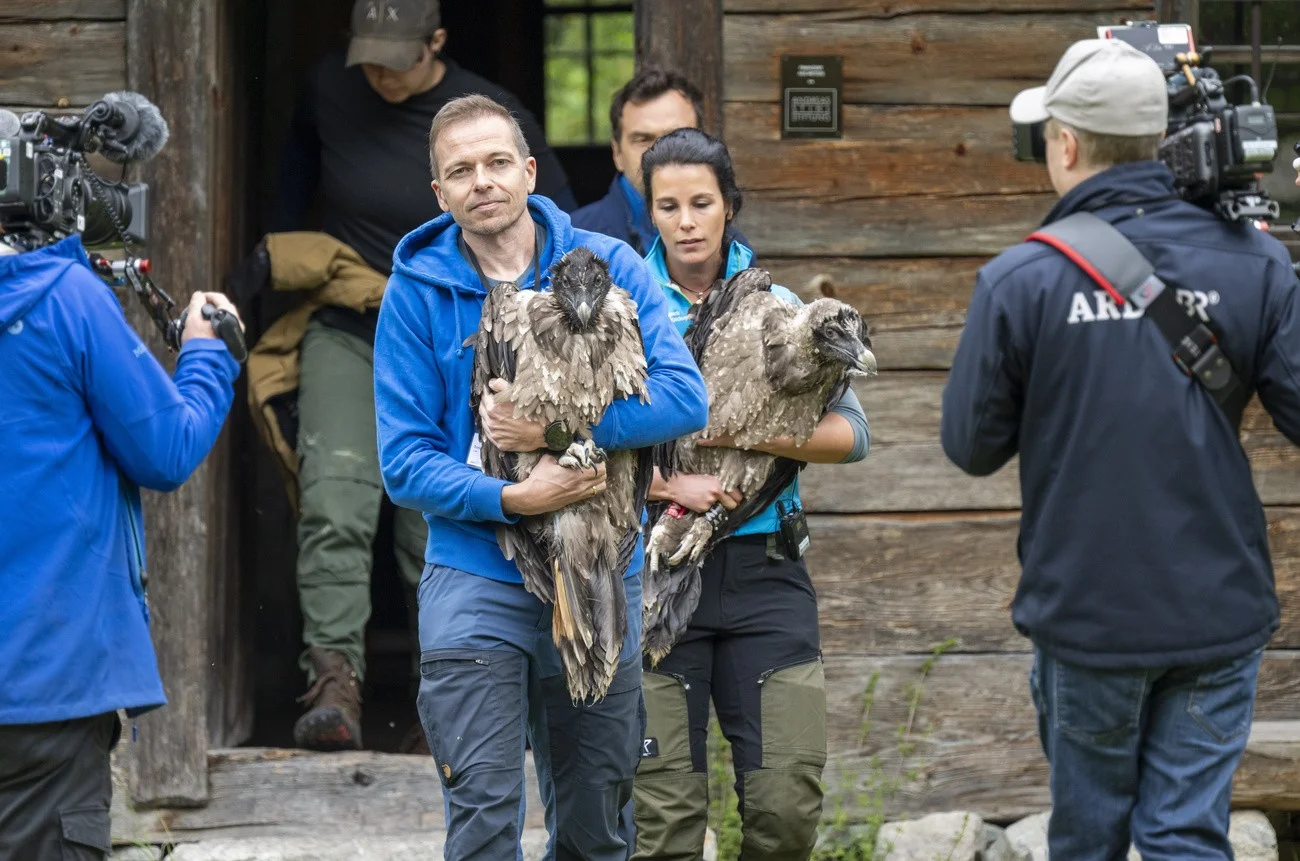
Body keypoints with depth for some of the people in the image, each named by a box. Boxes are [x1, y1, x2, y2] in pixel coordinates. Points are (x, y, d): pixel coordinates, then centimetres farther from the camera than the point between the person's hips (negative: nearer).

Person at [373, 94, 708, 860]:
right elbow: (406, 461, -5)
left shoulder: (606, 266, 0)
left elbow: (684, 395, -12)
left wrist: (556, 428, -20)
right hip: (476, 586, -2)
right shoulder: (418, 292, -2)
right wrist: (511, 500, -20)